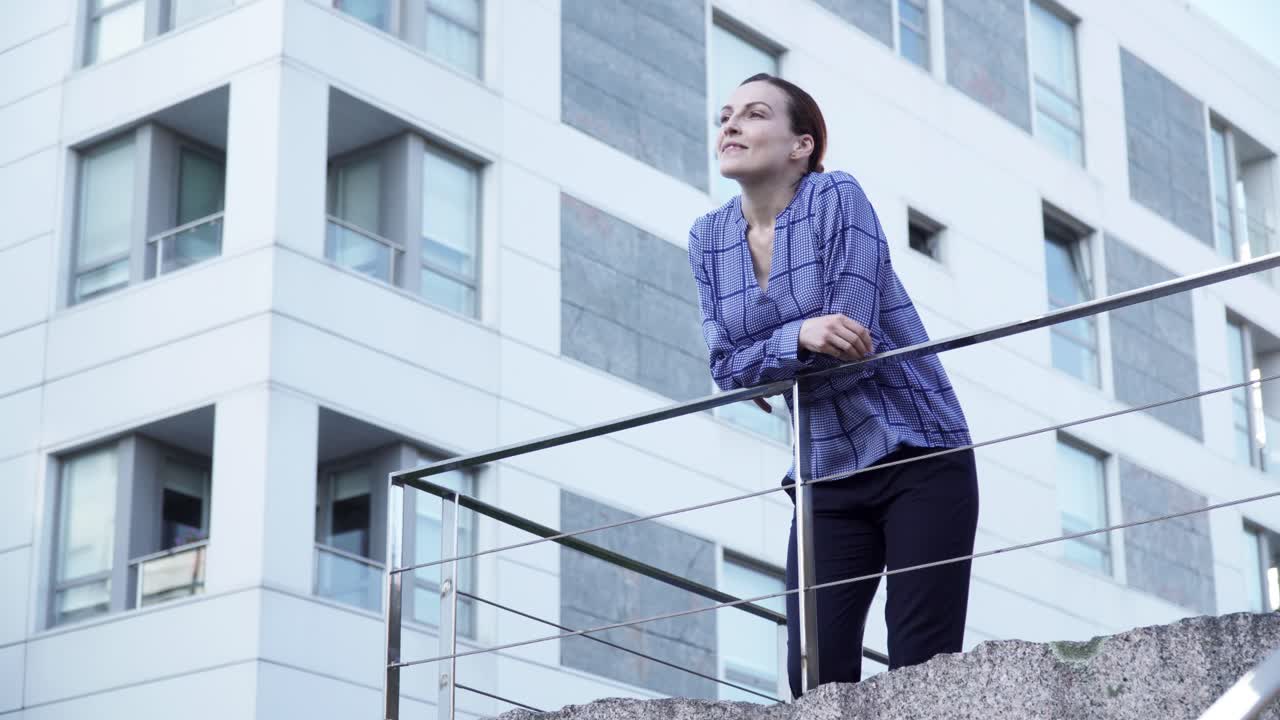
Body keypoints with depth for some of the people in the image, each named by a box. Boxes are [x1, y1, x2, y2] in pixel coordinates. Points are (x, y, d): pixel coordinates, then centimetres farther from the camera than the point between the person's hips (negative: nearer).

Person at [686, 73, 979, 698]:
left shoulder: (836, 198, -10)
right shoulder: (708, 238, 6)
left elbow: (847, 347, -17)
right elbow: (726, 370, -3)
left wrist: (764, 370, -4)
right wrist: (798, 338, -21)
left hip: (918, 456, -5)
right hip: (826, 476, 5)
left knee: (921, 668, -9)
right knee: (815, 676, -5)